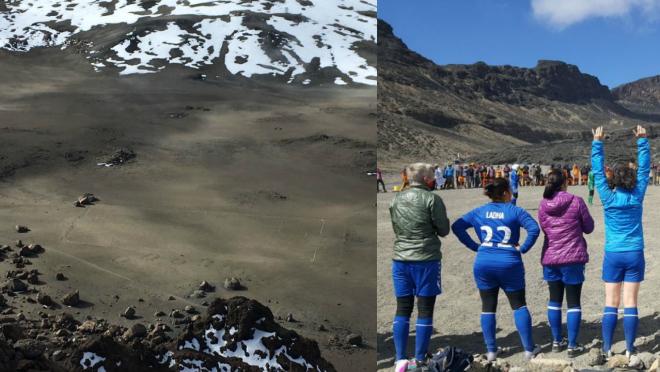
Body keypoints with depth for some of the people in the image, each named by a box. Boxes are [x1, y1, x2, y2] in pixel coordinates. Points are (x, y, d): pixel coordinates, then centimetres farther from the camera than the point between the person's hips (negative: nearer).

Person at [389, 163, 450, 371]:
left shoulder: (396, 200, 8)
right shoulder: (432, 199, -8)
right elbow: (443, 230, -4)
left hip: (400, 260, 5)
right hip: (426, 260, -4)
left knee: (402, 309, 9)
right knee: (425, 310, 4)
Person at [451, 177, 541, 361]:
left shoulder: (478, 212, 8)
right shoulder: (515, 211, -2)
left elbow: (457, 226, 3)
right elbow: (534, 228, -15)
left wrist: (474, 246, 4)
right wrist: (523, 248, -6)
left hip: (483, 264, 3)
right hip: (509, 263, -2)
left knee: (488, 307, 10)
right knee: (519, 305, 10)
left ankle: (491, 351, 12)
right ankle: (529, 349, 13)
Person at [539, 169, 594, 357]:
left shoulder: (543, 205, -1)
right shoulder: (576, 201, -11)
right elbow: (589, 227, -1)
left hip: (550, 258, 4)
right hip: (573, 258, -3)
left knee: (555, 300, 16)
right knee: (573, 302, 4)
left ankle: (557, 341, 23)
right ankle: (572, 345, 5)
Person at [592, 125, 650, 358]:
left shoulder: (608, 198, -7)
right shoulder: (637, 197, -4)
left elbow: (598, 171, -3)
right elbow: (644, 168, 2)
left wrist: (597, 143, 0)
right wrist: (642, 140, 6)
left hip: (613, 255, 0)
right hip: (635, 254, 1)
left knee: (611, 304, 4)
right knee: (630, 304, 2)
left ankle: (607, 348, 4)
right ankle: (629, 349, 5)